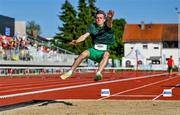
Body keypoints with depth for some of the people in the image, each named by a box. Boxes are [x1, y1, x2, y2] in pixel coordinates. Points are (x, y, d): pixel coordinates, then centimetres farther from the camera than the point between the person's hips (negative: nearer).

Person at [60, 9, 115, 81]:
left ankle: (98, 73, -54)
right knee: (84, 54, -24)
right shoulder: (93, 26, 1)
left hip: (104, 51, -2)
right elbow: (85, 36, -10)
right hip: (94, 50, 3)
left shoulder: (107, 26, -8)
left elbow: (109, 24, -33)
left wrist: (110, 18, -58)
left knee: (106, 54, -35)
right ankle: (70, 72, -14)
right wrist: (76, 41, -31)